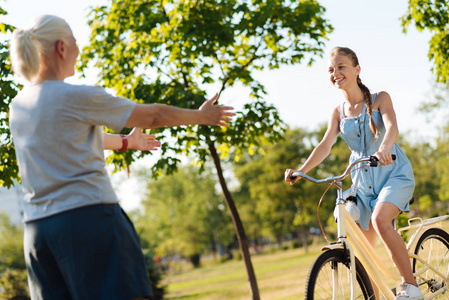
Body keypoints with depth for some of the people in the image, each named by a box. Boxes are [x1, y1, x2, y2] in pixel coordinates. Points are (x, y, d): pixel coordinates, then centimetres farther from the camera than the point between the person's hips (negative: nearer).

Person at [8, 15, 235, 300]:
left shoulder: (18, 106, 14)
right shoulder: (76, 97, -8)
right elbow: (152, 116, 1)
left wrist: (126, 142, 44)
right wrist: (202, 116, 17)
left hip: (37, 228, 7)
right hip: (88, 218, -7)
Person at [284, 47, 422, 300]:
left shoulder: (380, 99, -5)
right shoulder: (339, 112, 5)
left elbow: (391, 126, -23)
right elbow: (325, 145, -7)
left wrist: (384, 148, -46)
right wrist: (300, 171, -24)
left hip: (394, 173, -5)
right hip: (363, 181, 5)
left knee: (380, 220, -31)